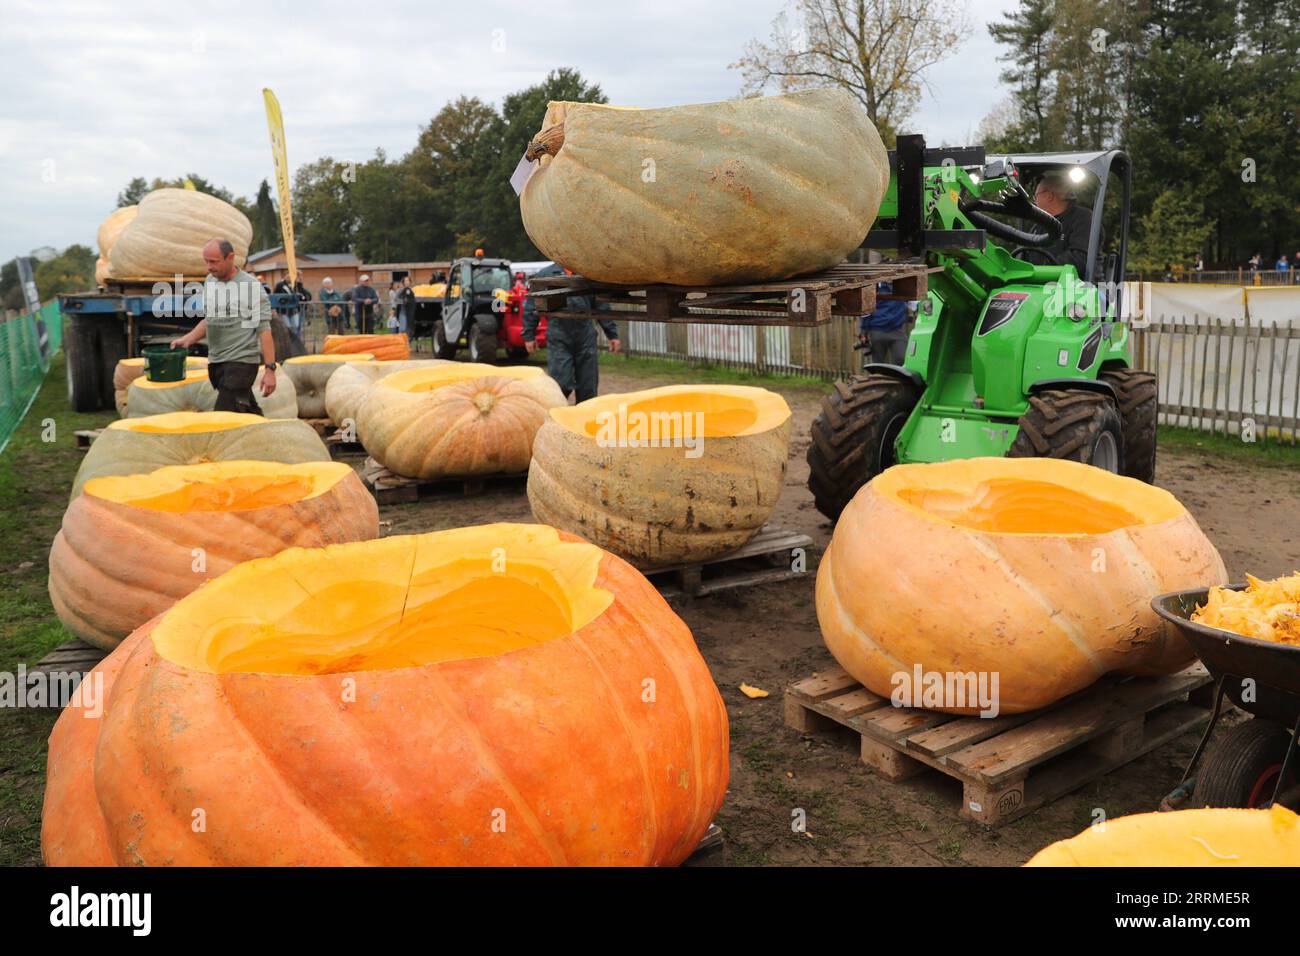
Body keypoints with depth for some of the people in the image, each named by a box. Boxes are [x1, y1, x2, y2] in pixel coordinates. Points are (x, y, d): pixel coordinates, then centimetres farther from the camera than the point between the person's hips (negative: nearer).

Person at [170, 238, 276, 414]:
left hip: (241, 362, -7)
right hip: (216, 361, 7)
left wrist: (270, 369, -17)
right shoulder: (209, 282, 11)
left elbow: (264, 330, -13)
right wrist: (187, 339, 6)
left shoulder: (250, 286, -11)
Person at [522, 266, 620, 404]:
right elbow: (531, 308, 8)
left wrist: (612, 334, 12)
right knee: (561, 385, -7)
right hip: (558, 339, -2)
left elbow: (601, 305, 16)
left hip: (586, 337, 3)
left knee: (588, 387, 5)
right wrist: (529, 335, 4)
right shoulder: (546, 274, 7)